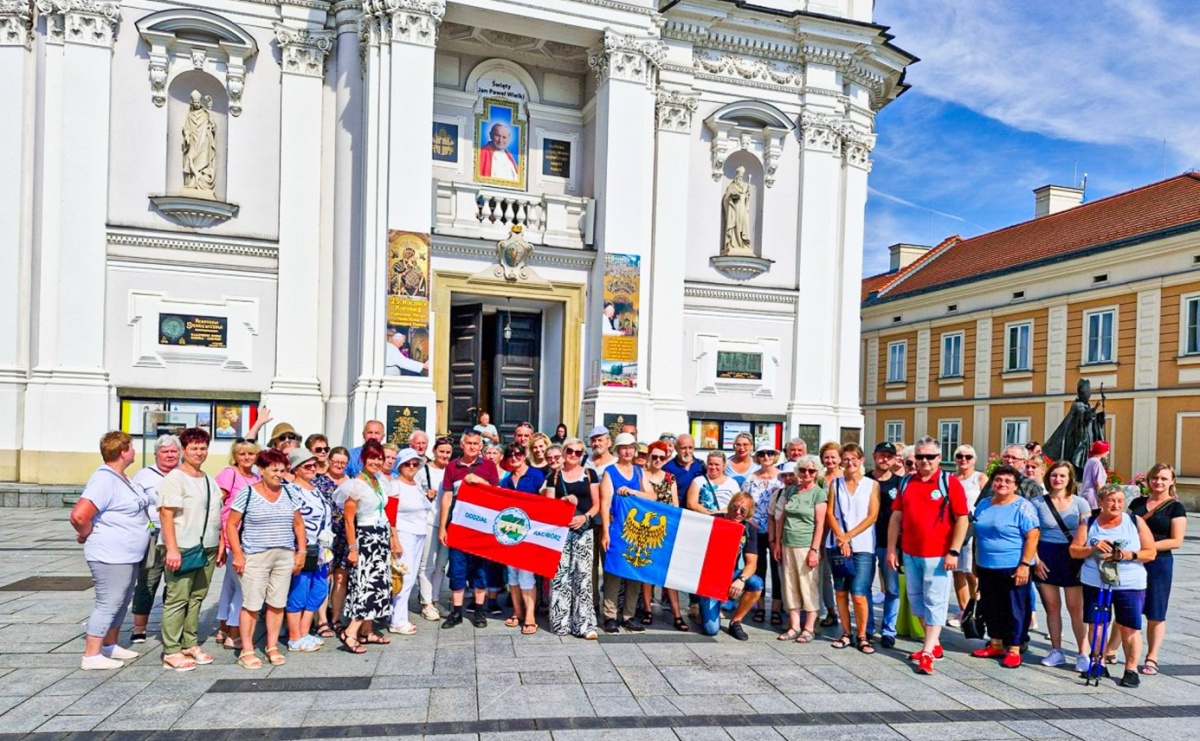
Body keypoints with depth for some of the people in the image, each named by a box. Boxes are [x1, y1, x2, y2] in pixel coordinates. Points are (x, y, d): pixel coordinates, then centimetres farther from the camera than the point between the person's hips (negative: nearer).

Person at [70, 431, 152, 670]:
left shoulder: (121, 478, 11)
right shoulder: (104, 480, -21)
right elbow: (79, 515, -30)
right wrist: (88, 535, -14)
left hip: (128, 556, 10)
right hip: (111, 557, -10)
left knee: (121, 603, 19)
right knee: (107, 604, -2)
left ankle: (110, 646, 32)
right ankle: (91, 656, 8)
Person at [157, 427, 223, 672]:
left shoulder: (209, 481, 15)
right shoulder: (174, 478, -7)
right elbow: (166, 514, -14)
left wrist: (220, 546, 15)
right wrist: (171, 549, -21)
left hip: (207, 549, 7)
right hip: (183, 549, -7)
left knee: (196, 598, 11)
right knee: (177, 600, -2)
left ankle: (190, 644, 20)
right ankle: (171, 652, 4)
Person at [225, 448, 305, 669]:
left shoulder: (288, 494, 9)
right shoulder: (247, 493, -4)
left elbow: (298, 524, 14)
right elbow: (231, 525, -3)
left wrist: (301, 552, 8)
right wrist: (237, 554, -10)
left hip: (285, 557, 4)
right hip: (255, 557, -4)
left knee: (277, 603, 7)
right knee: (251, 605, -1)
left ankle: (272, 646, 19)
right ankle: (247, 651, 10)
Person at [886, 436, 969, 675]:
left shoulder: (950, 482, -5)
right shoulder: (906, 483, 8)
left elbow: (962, 519, -8)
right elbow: (896, 517, 10)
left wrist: (953, 552, -13)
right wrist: (892, 549, 6)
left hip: (938, 555, -5)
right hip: (910, 553, 6)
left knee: (935, 602, -2)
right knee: (916, 599, 14)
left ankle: (927, 653, 1)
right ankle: (935, 644, 29)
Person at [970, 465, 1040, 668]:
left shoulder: (1023, 506, -9)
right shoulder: (983, 504, 9)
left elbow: (1033, 536, -14)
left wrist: (1024, 564, -20)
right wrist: (976, 562, 15)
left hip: (1013, 568, -6)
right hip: (986, 568, 6)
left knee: (1014, 609, 2)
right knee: (990, 608, 13)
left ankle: (1014, 650, 11)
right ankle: (996, 645, 26)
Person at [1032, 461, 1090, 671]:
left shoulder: (1079, 503, 1)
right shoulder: (1038, 502, 2)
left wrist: (1085, 561, -7)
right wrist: (1036, 560, -6)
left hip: (1072, 557, -1)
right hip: (1046, 558, 1)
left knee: (1075, 608, -1)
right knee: (1052, 607, 8)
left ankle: (1083, 654, 8)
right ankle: (1056, 651, 18)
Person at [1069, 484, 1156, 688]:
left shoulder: (1136, 522, 1)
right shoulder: (1089, 523, 3)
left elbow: (1151, 553, 0)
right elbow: (1074, 550, 1)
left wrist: (1128, 555, -17)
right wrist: (1093, 549, -18)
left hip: (1130, 585, -1)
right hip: (1094, 583, 1)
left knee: (1129, 627, 0)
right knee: (1094, 624, 6)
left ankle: (1131, 669, 12)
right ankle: (1098, 662, 21)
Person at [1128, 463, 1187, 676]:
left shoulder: (1175, 507, -2)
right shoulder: (1138, 503, 11)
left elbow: (1176, 541, -8)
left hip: (1159, 564, -3)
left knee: (1155, 614, 5)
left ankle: (1151, 658, 17)